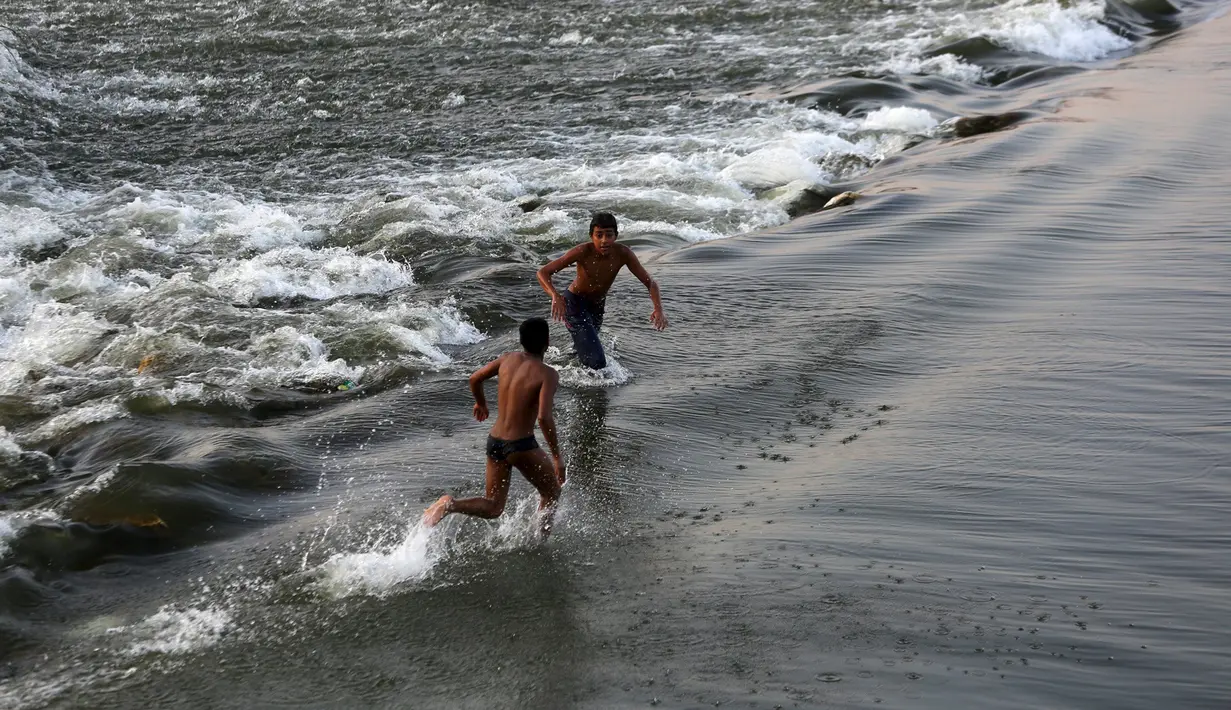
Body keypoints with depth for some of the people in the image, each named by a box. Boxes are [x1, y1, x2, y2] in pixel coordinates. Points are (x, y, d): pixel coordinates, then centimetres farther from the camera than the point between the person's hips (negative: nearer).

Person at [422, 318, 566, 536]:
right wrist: (557, 456, -18)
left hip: (494, 442, 6)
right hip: (522, 447, -6)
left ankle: (450, 504, -8)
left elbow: (475, 379, 14)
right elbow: (544, 417, -25)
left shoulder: (508, 359, 3)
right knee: (551, 493, 21)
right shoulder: (548, 374, -15)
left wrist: (481, 403, 34)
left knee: (492, 508, 17)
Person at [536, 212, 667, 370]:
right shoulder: (583, 252, -32)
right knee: (596, 362, -20)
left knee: (584, 349, 31)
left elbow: (650, 283, -18)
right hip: (574, 303, -5)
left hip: (598, 305, 5)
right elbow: (543, 272, -34)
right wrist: (556, 296, -54)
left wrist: (658, 309, -37)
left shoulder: (623, 254, -23)